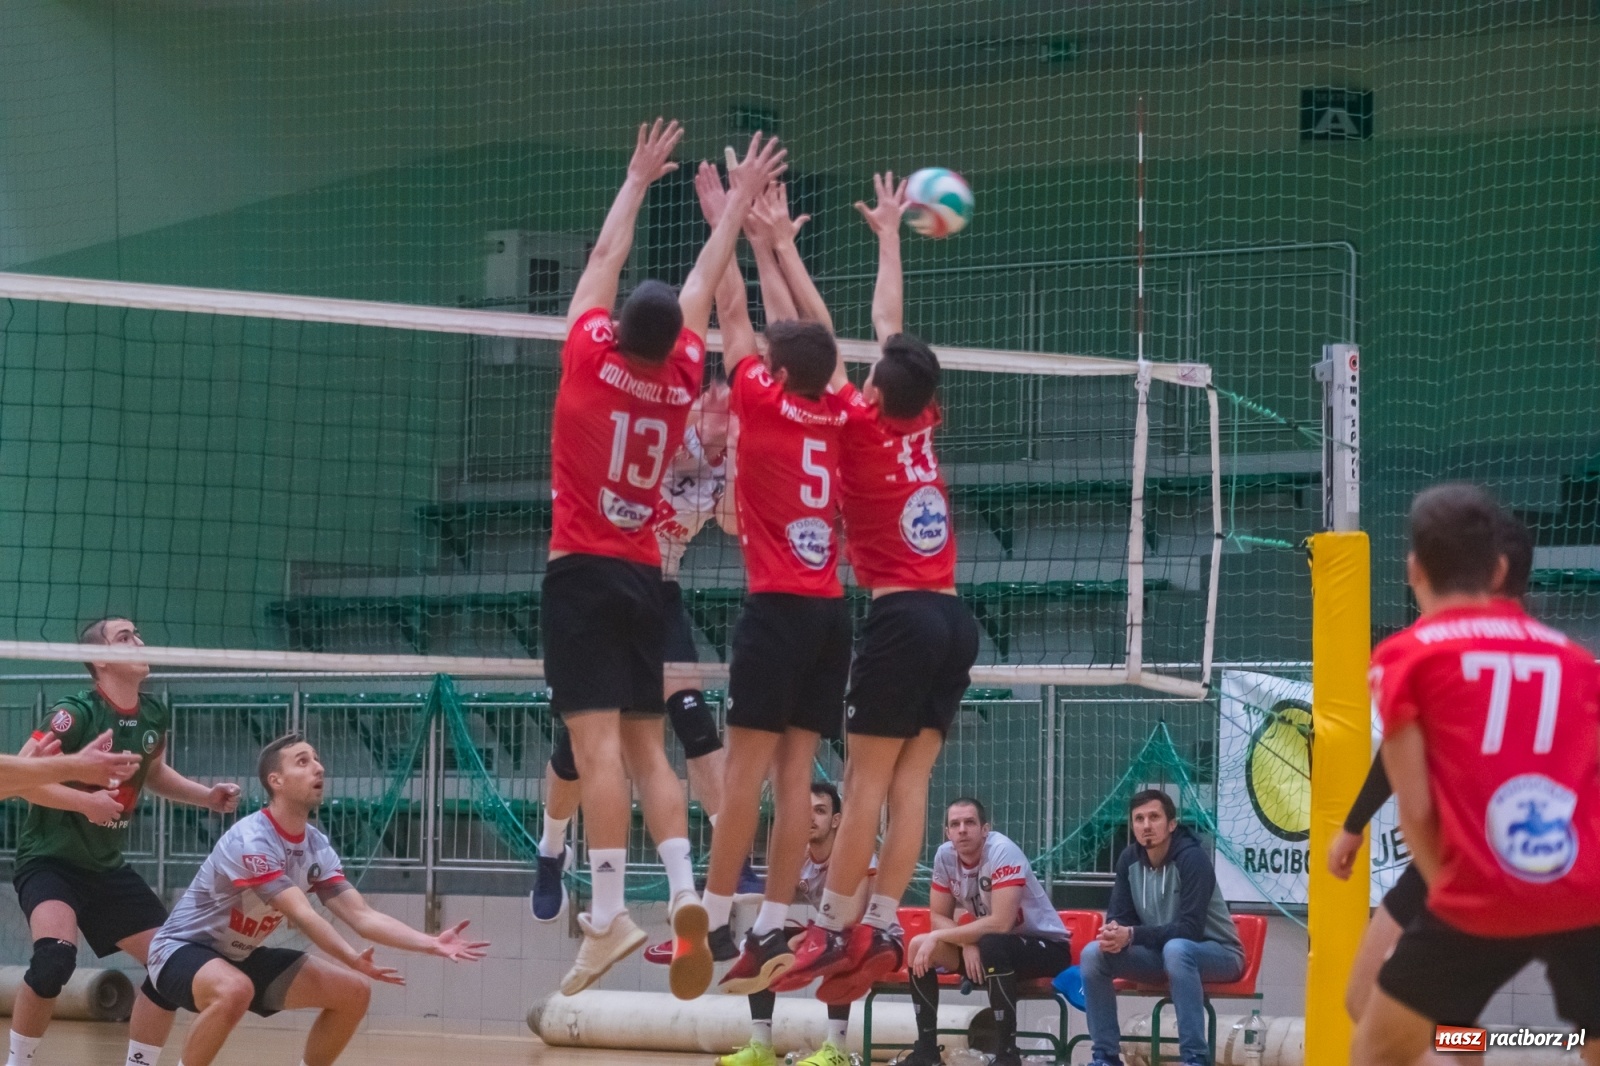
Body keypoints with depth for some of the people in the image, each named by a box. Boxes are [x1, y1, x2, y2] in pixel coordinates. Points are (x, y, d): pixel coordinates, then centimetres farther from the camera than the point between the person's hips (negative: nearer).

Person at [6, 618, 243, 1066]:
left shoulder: (155, 714, 2)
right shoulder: (75, 713, -20)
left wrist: (207, 795, 10)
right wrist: (87, 801, -30)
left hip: (107, 866, 8)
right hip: (49, 860, -8)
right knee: (56, 954, -32)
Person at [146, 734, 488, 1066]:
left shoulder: (316, 846, -2)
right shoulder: (251, 840, -28)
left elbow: (362, 916, -5)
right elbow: (302, 916, -34)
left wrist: (432, 944, -17)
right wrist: (354, 961, -43)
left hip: (241, 957, 9)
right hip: (182, 950, -9)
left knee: (352, 992, 0)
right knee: (234, 990, -41)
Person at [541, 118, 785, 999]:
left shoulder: (589, 359, -8)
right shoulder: (683, 380, 2)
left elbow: (604, 258, 6)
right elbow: (705, 280, 14)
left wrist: (638, 180, 19)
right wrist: (739, 201, 26)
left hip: (582, 571, -4)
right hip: (644, 576, 4)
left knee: (598, 743, -13)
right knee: (646, 746, 9)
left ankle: (608, 914, -21)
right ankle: (684, 893, -9)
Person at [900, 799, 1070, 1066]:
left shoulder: (1003, 851, -26)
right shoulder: (945, 856, -6)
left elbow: (1000, 924, -34)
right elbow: (938, 917, 1)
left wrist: (938, 937, -27)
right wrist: (967, 943, -20)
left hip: (1046, 946, -7)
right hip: (990, 944, 7)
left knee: (990, 945, -37)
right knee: (918, 947, -8)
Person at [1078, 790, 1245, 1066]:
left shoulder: (1192, 858, -22)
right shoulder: (1130, 858, -3)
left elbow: (1190, 929, -28)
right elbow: (1119, 917, -1)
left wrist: (1132, 935, -37)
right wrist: (1113, 934, -26)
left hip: (1217, 953, -6)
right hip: (1160, 953, 6)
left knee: (1176, 949, -39)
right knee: (1093, 953, -15)